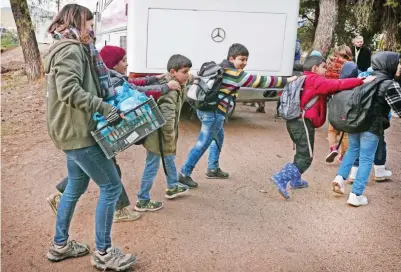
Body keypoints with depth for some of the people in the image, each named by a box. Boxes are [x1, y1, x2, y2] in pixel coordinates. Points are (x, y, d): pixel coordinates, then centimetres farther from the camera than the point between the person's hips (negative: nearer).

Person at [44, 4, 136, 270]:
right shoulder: (71, 50, -15)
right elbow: (69, 90, -28)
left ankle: (60, 244, 32)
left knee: (76, 187, 19)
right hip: (77, 131, -11)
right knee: (111, 186, -4)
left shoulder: (72, 49, 17)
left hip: (74, 130, 11)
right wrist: (105, 108, -28)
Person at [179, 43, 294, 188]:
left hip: (205, 108, 10)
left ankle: (213, 169, 33)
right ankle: (184, 174, -1)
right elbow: (261, 81, -12)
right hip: (214, 112, -10)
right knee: (202, 144, -5)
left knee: (218, 138, 25)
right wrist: (285, 81, -6)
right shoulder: (237, 74, -13)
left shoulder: (221, 68, 14)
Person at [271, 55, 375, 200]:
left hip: (294, 121, 10)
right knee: (305, 158, -7)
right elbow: (338, 84, -16)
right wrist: (361, 81, -15)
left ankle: (296, 181, 30)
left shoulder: (304, 80, 19)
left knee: (302, 153, 23)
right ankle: (281, 178, -17)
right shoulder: (316, 81, -8)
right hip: (303, 123, -10)